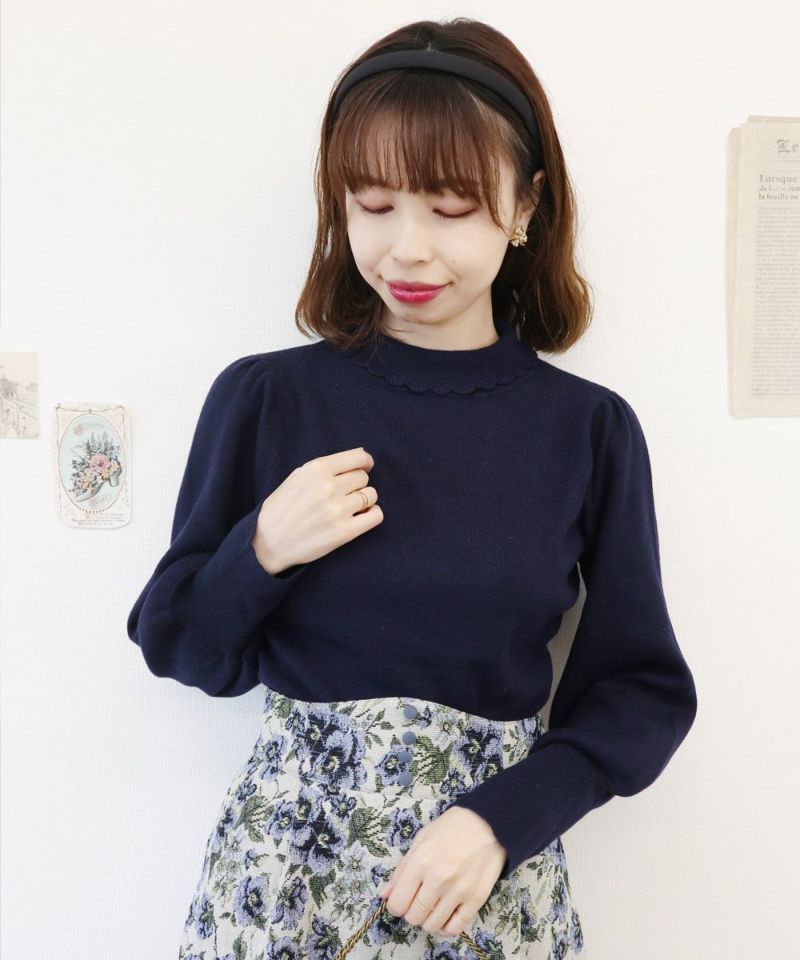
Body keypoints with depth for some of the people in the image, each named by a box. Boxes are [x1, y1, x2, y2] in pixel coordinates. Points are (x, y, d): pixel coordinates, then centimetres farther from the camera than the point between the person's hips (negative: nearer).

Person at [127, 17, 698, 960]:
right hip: (283, 860, 1)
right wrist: (262, 554, -18)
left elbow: (645, 690, -2)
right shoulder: (263, 397, -7)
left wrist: (503, 817, -15)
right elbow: (178, 650, 1)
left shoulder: (590, 428, -7)